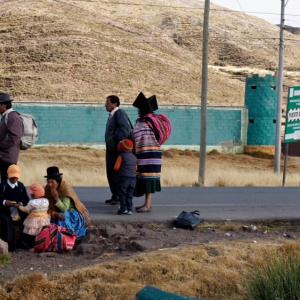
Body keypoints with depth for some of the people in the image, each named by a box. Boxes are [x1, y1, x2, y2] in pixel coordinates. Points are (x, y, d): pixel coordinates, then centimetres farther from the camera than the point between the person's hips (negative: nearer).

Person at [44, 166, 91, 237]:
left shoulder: (66, 188, -25)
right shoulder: (47, 189, -11)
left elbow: (64, 209, -29)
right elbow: (48, 207, -10)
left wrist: (56, 198, -42)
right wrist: (55, 213, -30)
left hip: (72, 212, -5)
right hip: (59, 212, 5)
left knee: (62, 221, -33)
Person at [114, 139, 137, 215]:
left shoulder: (121, 156, -9)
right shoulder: (134, 157, 10)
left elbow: (116, 167, -8)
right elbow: (135, 168, 15)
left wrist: (117, 172, 13)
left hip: (123, 178, -5)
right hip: (133, 178, 6)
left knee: (122, 194, 3)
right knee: (129, 195, 10)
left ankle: (123, 209, 0)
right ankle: (129, 209, 9)